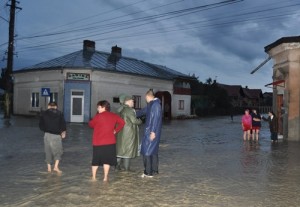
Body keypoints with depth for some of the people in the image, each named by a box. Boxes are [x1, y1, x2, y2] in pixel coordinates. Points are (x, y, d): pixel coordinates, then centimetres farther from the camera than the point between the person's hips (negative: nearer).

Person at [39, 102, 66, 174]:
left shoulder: (44, 114, 5)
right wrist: (63, 132, 14)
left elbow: (41, 125, 4)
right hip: (56, 135, -1)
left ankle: (49, 168, 15)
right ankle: (56, 166, -6)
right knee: (58, 151, 9)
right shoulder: (59, 113, 2)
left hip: (47, 135, 1)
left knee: (48, 151, 12)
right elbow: (63, 124, -1)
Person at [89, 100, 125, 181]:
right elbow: (122, 122, 4)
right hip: (110, 142, 3)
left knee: (96, 160, 10)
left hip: (98, 142, -2)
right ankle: (105, 177, 11)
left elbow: (91, 124, 2)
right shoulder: (113, 116, 2)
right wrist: (115, 130, 6)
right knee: (107, 160, 9)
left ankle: (93, 177, 15)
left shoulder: (98, 116, -10)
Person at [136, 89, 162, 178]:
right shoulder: (151, 105, 15)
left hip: (151, 131, -9)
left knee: (146, 151, -5)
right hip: (150, 130, 9)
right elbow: (143, 111, 30)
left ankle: (148, 172, -1)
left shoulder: (156, 104, -15)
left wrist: (153, 131, -23)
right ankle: (154, 170, 23)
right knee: (153, 150, 14)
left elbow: (156, 118, -21)